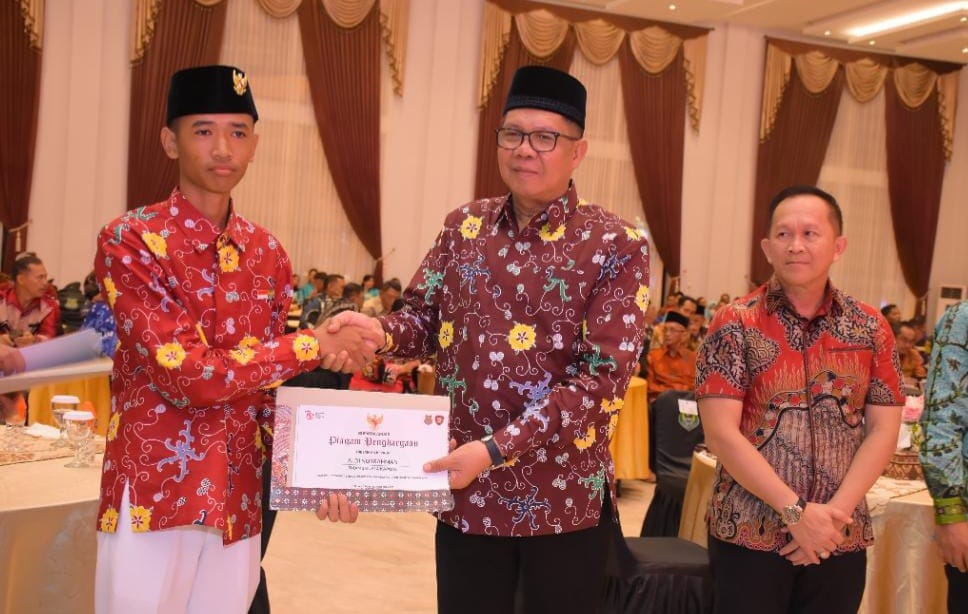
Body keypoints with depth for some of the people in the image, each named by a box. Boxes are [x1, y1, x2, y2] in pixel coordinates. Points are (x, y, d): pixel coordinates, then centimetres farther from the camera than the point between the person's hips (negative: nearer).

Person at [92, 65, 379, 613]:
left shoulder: (266, 253, 7)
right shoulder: (129, 241, -10)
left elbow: (271, 380, 10)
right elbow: (188, 374, -20)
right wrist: (317, 345, -15)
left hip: (239, 500, 5)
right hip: (154, 496, -5)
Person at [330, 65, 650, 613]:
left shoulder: (618, 245, -9)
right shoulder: (464, 226, 5)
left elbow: (604, 377, -16)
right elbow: (425, 321, 8)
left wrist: (495, 448, -22)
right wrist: (378, 331, -16)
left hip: (566, 497, -3)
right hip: (466, 492, 3)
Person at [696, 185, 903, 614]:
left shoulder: (871, 329, 4)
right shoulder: (735, 324, -6)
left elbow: (883, 430, 2)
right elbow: (720, 433, -12)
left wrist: (834, 511, -10)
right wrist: (796, 511, -16)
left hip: (841, 540, 3)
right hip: (748, 536, -3)